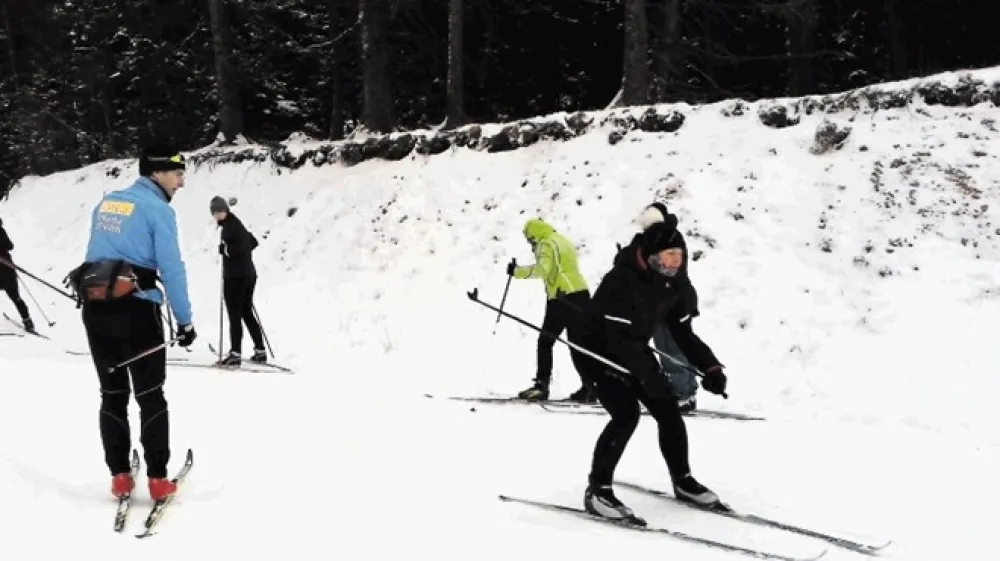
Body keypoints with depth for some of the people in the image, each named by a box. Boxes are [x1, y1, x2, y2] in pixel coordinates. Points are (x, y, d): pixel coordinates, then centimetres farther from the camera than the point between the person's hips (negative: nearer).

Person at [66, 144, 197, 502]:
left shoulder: (105, 203, 14)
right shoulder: (158, 209, -8)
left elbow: (98, 252, 18)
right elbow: (171, 268, -13)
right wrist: (185, 320, -9)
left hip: (94, 309, 6)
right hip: (135, 310, -6)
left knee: (112, 394, 13)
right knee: (150, 396, 5)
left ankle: (120, 477, 15)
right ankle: (158, 479, 6)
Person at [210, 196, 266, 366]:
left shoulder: (230, 226, -13)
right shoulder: (236, 224, 15)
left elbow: (240, 247, -25)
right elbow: (253, 242, 23)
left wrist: (225, 249, -11)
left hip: (235, 277, -9)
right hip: (248, 275, 9)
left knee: (234, 315, -5)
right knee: (247, 313, 15)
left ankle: (235, 354, -5)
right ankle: (260, 351, 16)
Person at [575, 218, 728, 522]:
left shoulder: (670, 284, -7)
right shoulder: (621, 281, -31)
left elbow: (682, 333, 1)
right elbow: (619, 338, -36)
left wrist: (709, 366, -11)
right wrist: (650, 375, -43)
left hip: (636, 351, 7)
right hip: (600, 352, -7)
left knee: (669, 411, 4)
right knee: (627, 414, -24)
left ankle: (682, 480, 24)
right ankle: (597, 490, -12)